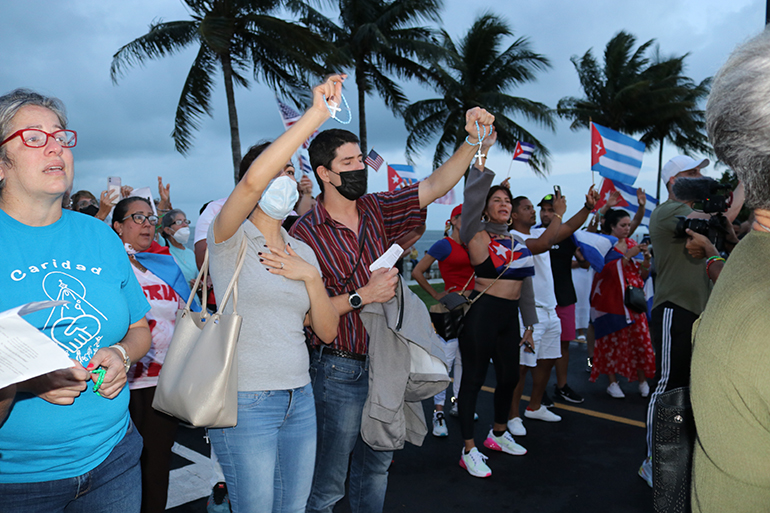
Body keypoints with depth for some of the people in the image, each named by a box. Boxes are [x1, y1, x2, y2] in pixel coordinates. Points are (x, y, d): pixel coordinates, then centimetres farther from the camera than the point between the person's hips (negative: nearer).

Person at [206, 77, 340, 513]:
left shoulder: (303, 251, 12)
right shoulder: (231, 238, -6)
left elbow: (328, 331, 9)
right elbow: (253, 181, -29)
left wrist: (310, 276, -7)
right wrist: (316, 115, -30)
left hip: (300, 397, 6)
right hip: (245, 401, -6)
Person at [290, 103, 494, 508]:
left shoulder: (375, 210, 2)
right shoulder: (305, 234, -15)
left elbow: (435, 185, -2)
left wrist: (473, 140, -13)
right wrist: (363, 296, -22)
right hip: (340, 371, -6)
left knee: (376, 467, 23)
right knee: (328, 484, 9)